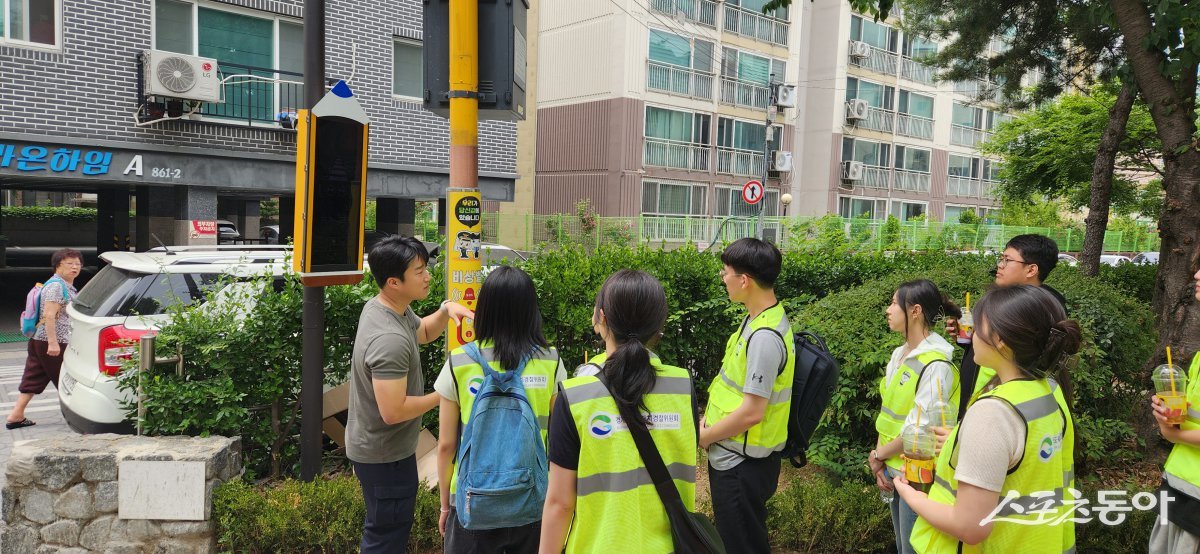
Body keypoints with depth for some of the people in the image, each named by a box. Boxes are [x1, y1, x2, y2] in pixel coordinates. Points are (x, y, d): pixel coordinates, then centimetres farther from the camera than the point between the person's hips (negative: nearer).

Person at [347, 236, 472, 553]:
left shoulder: (380, 306, -2)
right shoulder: (390, 339, -34)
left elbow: (423, 332, 16)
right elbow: (393, 411, -34)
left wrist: (446, 311, -3)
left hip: (372, 444, 10)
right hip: (385, 455, -10)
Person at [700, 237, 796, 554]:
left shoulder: (765, 336, -26)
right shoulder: (756, 319, 4)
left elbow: (752, 412, -26)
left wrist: (703, 437, -13)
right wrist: (708, 420, 3)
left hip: (742, 465, -9)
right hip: (731, 457, 9)